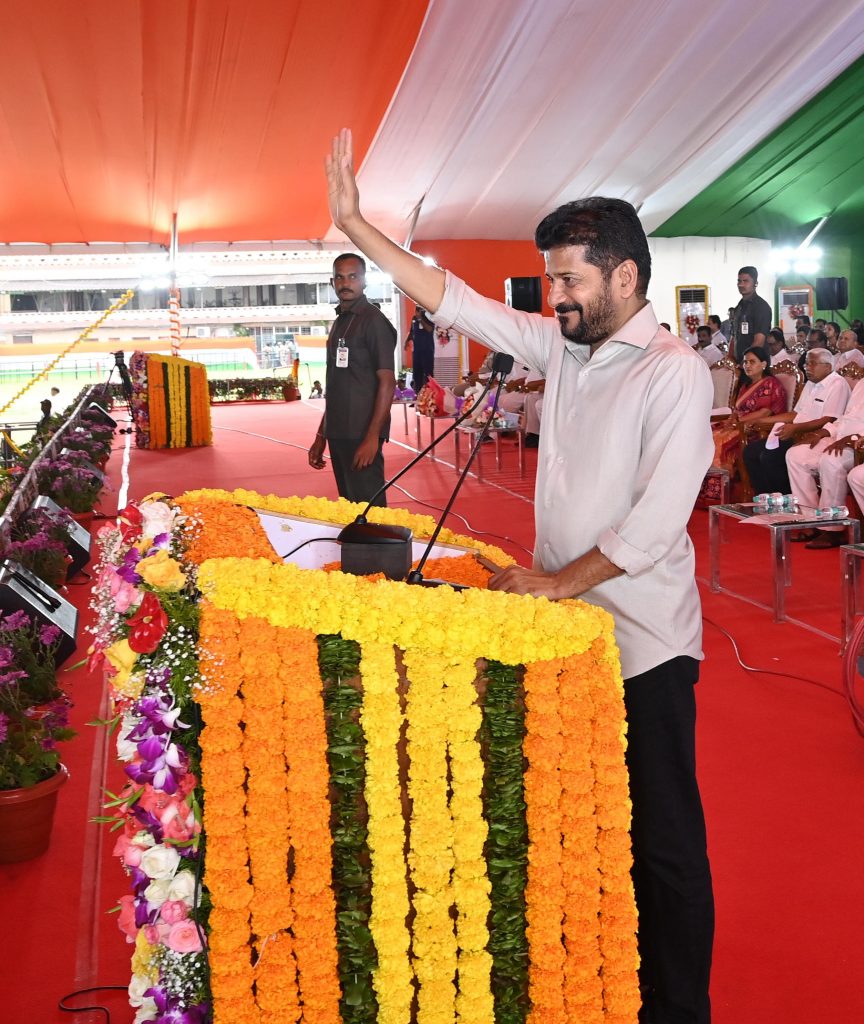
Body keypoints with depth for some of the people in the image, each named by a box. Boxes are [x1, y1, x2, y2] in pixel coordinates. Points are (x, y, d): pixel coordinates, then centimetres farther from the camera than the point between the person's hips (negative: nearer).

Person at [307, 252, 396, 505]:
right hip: (338, 434, 8)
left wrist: (373, 437, -20)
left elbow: (387, 382, -13)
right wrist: (321, 435, 18)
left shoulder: (373, 321, -7)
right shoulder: (340, 323, 17)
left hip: (362, 435, -8)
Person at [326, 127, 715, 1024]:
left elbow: (657, 522, -21)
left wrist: (555, 583, -19)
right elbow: (456, 302, 8)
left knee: (663, 838, 5)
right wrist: (356, 226, 5)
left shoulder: (674, 372, -15)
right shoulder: (561, 345, 6)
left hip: (645, 644, -7)